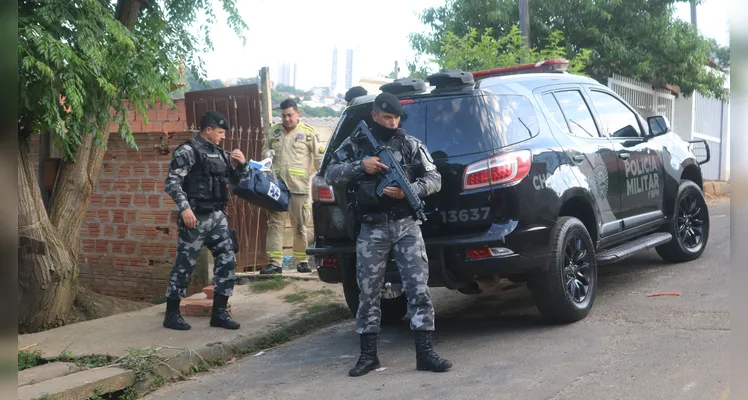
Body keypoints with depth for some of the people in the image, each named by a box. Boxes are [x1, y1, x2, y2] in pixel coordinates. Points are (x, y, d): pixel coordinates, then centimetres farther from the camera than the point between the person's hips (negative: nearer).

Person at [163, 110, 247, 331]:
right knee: (185, 264, -1)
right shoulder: (188, 151, -7)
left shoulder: (220, 153, 15)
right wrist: (184, 208, -26)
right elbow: (172, 182, -15)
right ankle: (172, 314, 10)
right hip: (196, 217, -7)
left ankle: (219, 312, 9)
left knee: (227, 259, 1)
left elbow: (234, 180, 24)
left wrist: (242, 164, 5)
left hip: (217, 216, 7)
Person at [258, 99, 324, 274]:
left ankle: (301, 260, 17)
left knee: (300, 226, 7)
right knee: (275, 224, 2)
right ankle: (274, 262, 4)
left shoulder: (308, 132, 0)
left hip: (299, 187, -3)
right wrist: (267, 153, -1)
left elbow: (319, 158, 1)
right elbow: (265, 148, 23)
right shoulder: (273, 131, 11)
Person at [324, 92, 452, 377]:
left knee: (418, 288, -4)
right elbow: (330, 175, 2)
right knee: (368, 292, 5)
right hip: (372, 230, 0)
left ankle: (424, 353, 1)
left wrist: (408, 190, -17)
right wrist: (360, 166, -13)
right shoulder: (355, 145, 7)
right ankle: (368, 354, 16)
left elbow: (435, 180, 2)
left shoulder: (411, 145, 6)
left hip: (407, 226, 0)